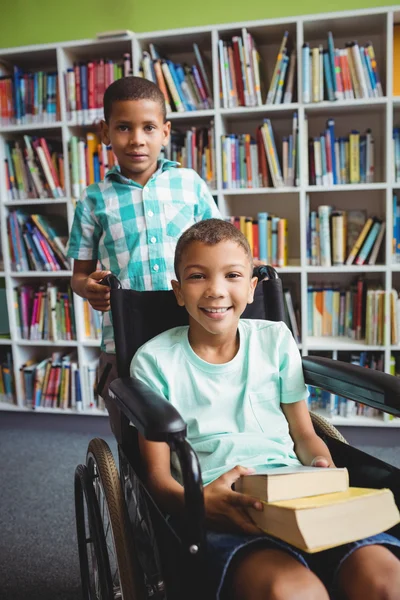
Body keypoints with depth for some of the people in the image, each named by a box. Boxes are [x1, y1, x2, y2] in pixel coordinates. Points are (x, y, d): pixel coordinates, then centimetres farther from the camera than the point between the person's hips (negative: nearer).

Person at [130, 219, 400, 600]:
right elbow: (158, 474, 0)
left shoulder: (275, 339, 11)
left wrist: (324, 472, -6)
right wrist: (199, 503, -22)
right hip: (218, 510, -3)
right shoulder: (154, 360, 2)